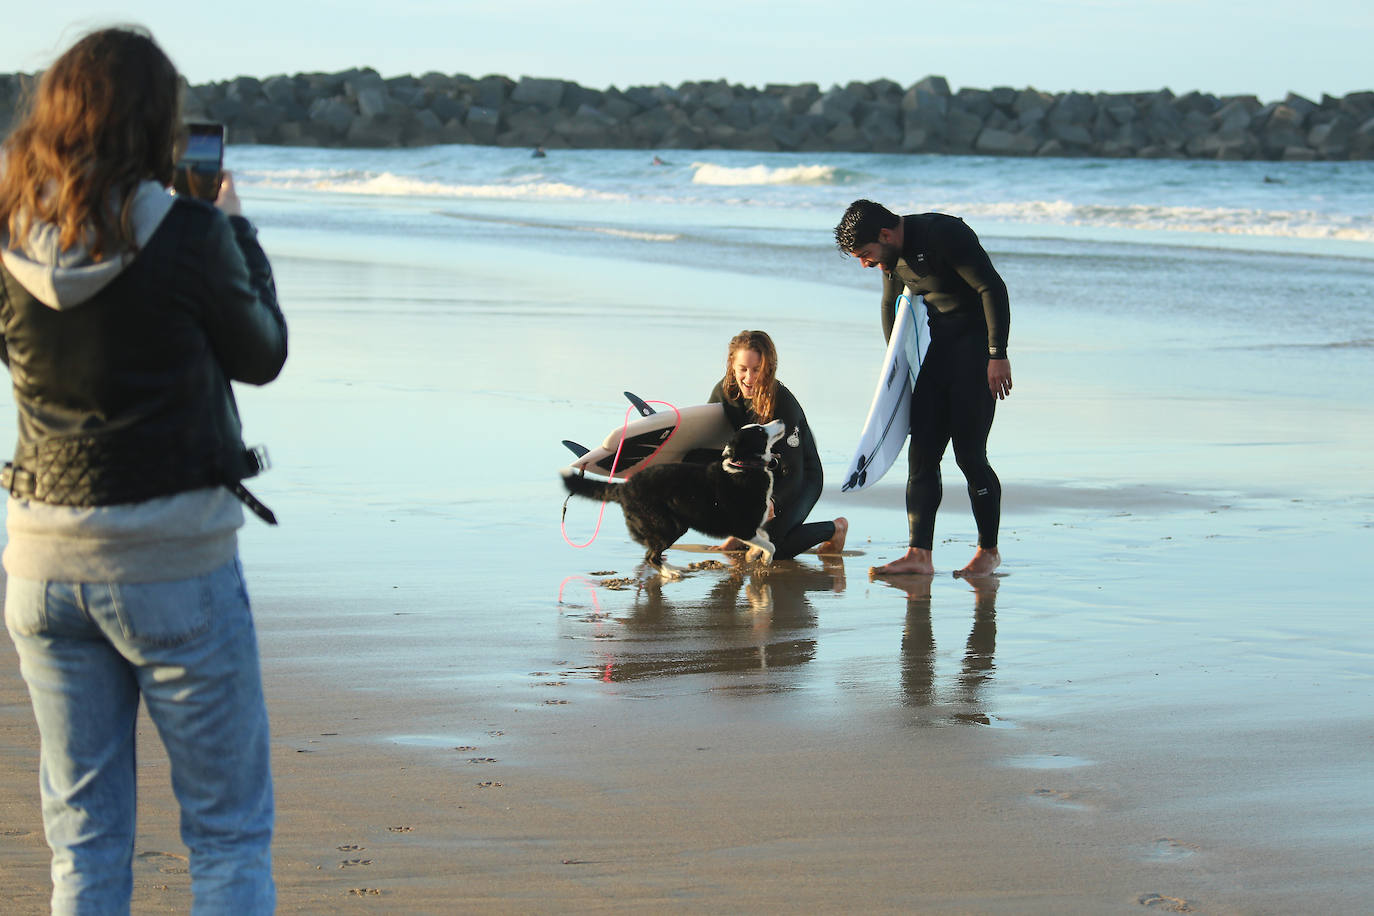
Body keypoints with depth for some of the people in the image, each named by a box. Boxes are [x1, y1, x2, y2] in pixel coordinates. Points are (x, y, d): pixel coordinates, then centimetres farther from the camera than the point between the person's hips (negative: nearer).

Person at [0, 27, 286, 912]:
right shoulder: (188, 236, -15)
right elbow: (263, 356, 0)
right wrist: (236, 227, 13)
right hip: (175, 566, -4)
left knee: (83, 844, 13)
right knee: (230, 837, 7)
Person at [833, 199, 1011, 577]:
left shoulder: (944, 234, -20)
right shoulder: (892, 257, 5)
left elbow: (993, 288, -21)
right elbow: (892, 305, 23)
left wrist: (998, 355, -23)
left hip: (975, 346, -8)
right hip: (934, 349, 8)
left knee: (969, 455, -8)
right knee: (921, 454, -3)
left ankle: (988, 551, 6)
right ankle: (919, 554, -7)